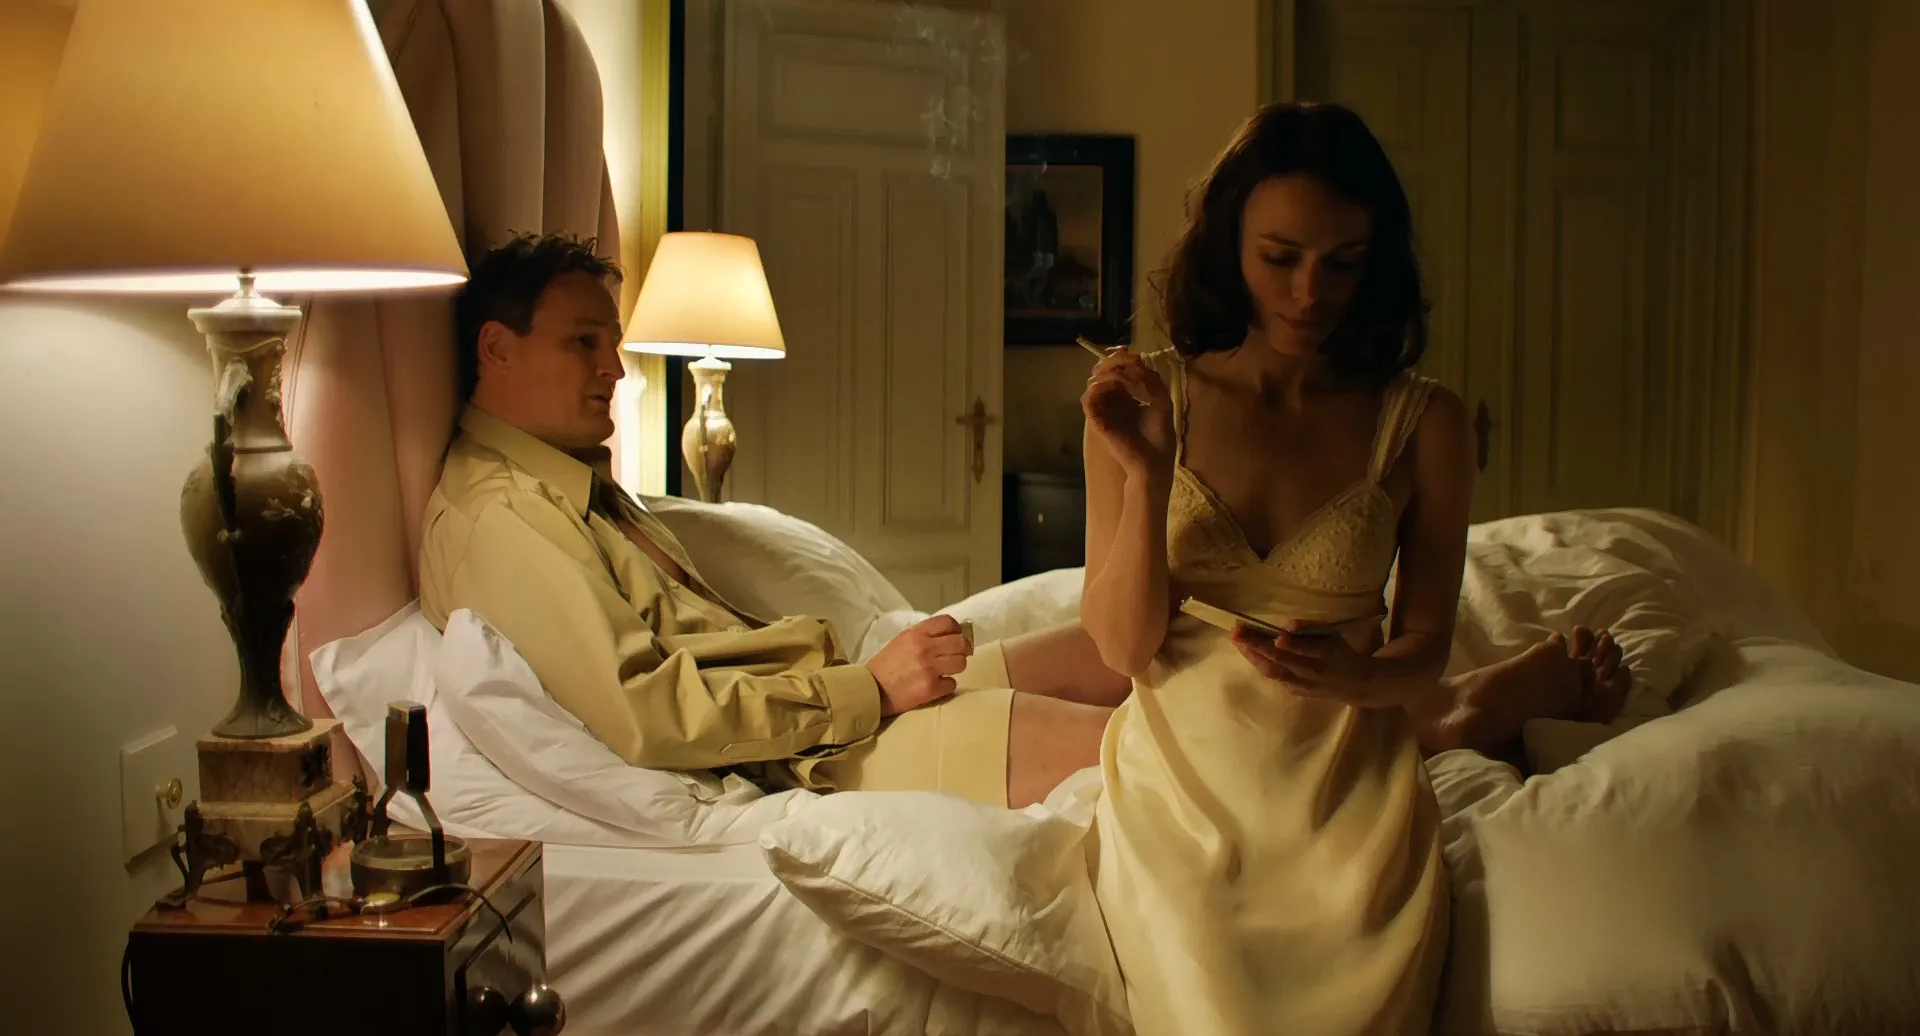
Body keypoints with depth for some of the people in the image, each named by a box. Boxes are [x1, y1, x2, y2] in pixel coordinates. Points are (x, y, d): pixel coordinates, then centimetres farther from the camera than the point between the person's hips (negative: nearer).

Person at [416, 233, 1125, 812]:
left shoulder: (576, 481, 21)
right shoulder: (494, 518, -12)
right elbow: (641, 712, -22)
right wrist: (868, 689, -18)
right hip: (797, 762, -10)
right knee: (1113, 743, -19)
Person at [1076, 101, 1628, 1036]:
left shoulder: (1423, 422, -4)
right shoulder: (1144, 399, -5)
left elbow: (1424, 644, 2)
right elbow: (1123, 649, -8)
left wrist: (1358, 678, -20)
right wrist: (1146, 475, -21)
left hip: (1347, 794, 0)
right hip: (1182, 790, 0)